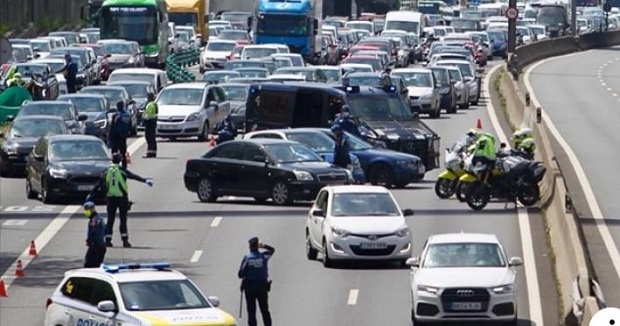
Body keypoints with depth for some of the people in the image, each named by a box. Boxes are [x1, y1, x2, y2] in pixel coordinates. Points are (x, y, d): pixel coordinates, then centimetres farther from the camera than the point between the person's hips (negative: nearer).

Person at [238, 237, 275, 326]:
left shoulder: (247, 258, -9)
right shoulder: (263, 256, -3)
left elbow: (240, 274, -8)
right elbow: (272, 250, 19)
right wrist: (264, 246, 7)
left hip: (249, 286, -2)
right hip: (262, 286, 2)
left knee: (251, 311, 2)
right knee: (265, 310, 10)